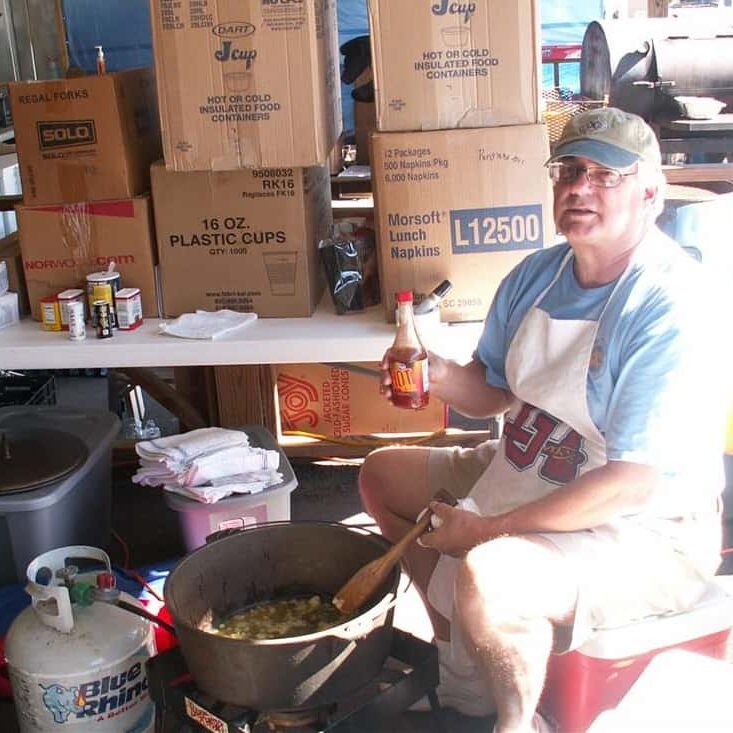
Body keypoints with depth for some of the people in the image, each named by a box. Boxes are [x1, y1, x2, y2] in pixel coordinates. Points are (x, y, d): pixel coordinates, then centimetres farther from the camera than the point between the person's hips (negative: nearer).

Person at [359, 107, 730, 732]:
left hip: (647, 531, -9)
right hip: (531, 474, 9)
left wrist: (488, 529, -26)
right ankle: (459, 658, 22)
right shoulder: (535, 276, 1)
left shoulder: (672, 306, -25)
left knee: (486, 576, -35)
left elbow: (634, 483, -29)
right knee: (382, 474, 14)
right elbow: (492, 392, 11)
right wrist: (440, 376, -12)